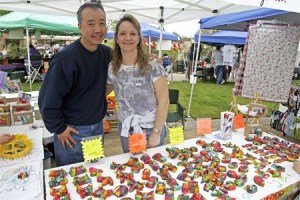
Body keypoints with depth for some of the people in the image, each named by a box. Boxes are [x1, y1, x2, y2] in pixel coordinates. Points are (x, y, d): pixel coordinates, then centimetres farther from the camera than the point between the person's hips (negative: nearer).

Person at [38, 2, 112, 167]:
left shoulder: (107, 53, -4)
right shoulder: (65, 58, -23)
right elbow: (48, 100, -19)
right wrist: (59, 129, -12)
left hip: (98, 127, 5)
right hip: (72, 130, -5)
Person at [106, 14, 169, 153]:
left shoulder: (153, 65, -16)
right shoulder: (111, 69, -5)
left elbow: (164, 101, -14)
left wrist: (156, 132, -13)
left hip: (151, 128, -3)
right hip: (125, 129, 4)